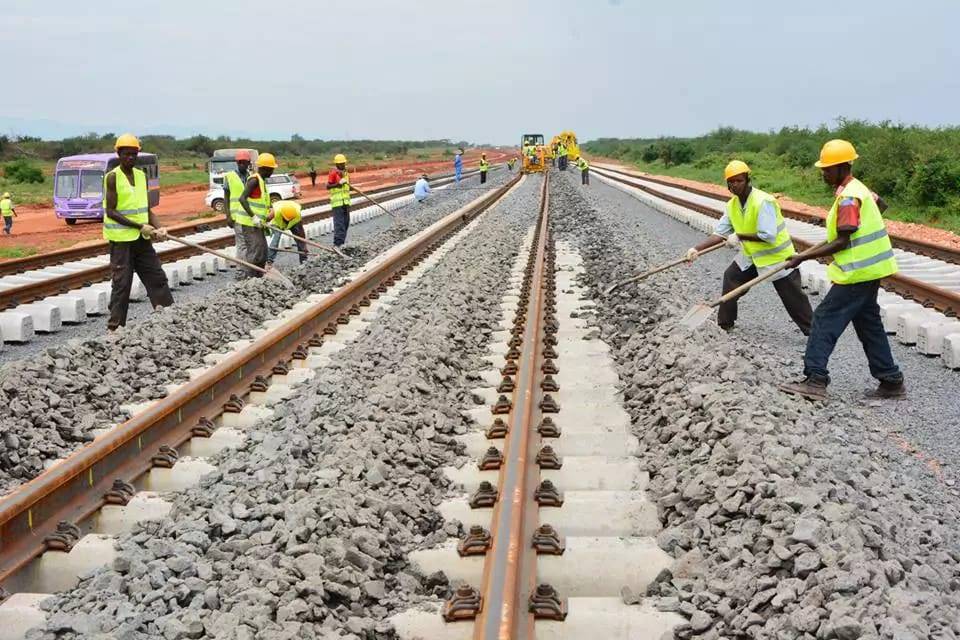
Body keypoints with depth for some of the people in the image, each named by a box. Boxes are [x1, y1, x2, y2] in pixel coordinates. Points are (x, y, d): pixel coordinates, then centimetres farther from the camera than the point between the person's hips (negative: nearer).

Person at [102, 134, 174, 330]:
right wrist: (140, 226, -20)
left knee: (158, 278, 7)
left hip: (142, 239, 6)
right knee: (121, 284, -3)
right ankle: (114, 326, 6)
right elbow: (111, 212, -15)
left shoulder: (141, 175, 10)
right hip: (121, 239, -6)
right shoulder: (112, 177, -10)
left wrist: (158, 227, -5)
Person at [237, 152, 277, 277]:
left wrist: (264, 220, 22)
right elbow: (242, 198, -24)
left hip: (257, 223, 10)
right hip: (249, 222, -10)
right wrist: (253, 216, -28)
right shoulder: (254, 180, -14)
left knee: (263, 252, 13)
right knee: (255, 251, -11)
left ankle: (259, 278, 20)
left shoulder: (262, 181, 16)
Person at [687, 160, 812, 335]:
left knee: (792, 296, -3)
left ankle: (813, 331, 9)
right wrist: (697, 249, -16)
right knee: (731, 278, 6)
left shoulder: (763, 202, -28)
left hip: (777, 255, -7)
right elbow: (720, 233, -4)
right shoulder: (732, 205, -3)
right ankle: (725, 323, 20)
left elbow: (768, 236, -32)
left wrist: (740, 236, -26)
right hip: (751, 254, 7)